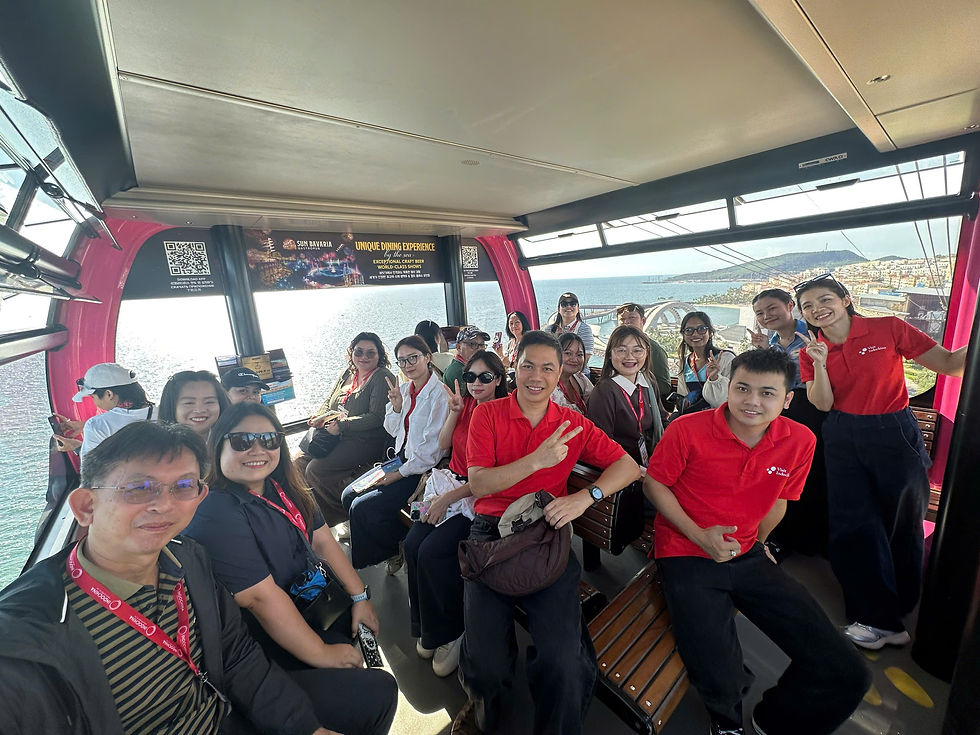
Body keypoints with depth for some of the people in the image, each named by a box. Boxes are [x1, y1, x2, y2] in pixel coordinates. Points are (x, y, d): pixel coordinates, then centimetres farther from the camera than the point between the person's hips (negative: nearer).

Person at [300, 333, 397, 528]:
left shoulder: (382, 377, -11)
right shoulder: (348, 373, 15)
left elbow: (377, 417, -19)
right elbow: (328, 402, 22)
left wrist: (341, 426, -19)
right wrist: (320, 417, -1)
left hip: (366, 440, -8)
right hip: (337, 437, 8)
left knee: (316, 470, -19)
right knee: (300, 462, -5)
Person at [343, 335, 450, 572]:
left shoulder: (439, 394, -18)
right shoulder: (404, 389, 6)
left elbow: (432, 447, -19)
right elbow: (393, 430, 13)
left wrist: (400, 473, -14)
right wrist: (396, 406, -6)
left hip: (422, 469, -8)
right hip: (401, 459, 9)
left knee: (363, 508, -14)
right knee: (349, 495, 4)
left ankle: (400, 549, 13)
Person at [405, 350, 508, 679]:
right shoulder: (465, 404, 8)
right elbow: (443, 445, 11)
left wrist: (449, 498, -17)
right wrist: (454, 412, -4)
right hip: (451, 481, 6)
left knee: (432, 552, -20)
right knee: (413, 543, -14)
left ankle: (448, 633, 8)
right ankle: (426, 628, 9)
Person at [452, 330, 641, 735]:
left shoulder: (573, 424, 6)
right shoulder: (487, 414, -1)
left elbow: (629, 466, 3)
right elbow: (478, 484, -9)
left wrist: (584, 497, -14)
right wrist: (537, 460, -21)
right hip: (491, 533, -1)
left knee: (562, 660, -17)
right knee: (486, 662, -11)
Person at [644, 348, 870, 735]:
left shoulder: (800, 441, -4)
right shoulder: (687, 429, -17)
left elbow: (778, 500, 12)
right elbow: (654, 484, -8)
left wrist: (753, 544, 16)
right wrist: (699, 535, -16)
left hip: (747, 556, 5)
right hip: (686, 556, -4)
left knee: (847, 674, -2)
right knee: (721, 684, -15)